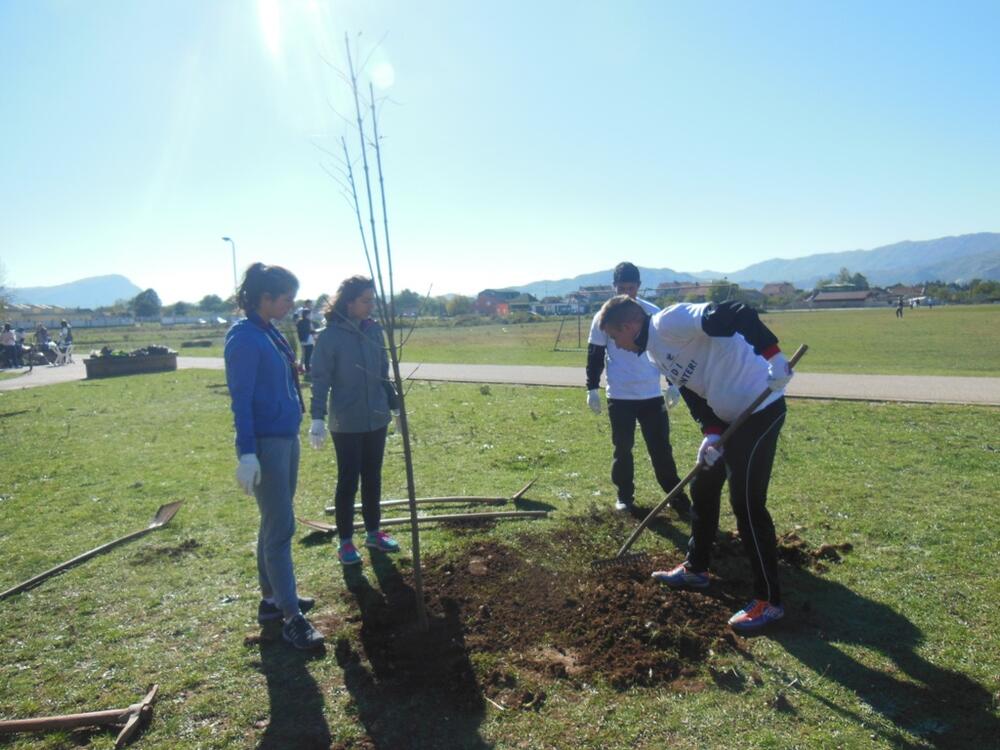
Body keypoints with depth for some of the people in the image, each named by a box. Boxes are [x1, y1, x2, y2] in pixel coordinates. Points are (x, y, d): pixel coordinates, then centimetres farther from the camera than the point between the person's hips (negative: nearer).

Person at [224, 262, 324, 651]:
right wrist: (246, 454, -19)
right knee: (280, 528, -5)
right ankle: (292, 617, 3)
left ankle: (272, 598, 29)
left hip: (286, 438, 9)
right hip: (265, 443, -9)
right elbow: (241, 399, -17)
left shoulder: (271, 333, 11)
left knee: (274, 524, 17)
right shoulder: (245, 337, -15)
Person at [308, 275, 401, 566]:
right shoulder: (330, 335, -13)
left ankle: (374, 532, 30)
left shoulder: (374, 330, 2)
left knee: (372, 478, 15)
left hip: (376, 419, 5)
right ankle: (345, 541, 19)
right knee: (348, 481, 5)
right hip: (347, 424, -5)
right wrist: (317, 418, -17)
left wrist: (395, 405, 13)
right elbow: (320, 379, -11)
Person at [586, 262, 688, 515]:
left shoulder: (654, 313, 2)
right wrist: (592, 388, 0)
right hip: (619, 397, -1)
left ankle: (676, 496, 15)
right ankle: (624, 495, 23)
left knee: (661, 448, 3)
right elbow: (595, 355, 3)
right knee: (622, 448, 8)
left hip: (652, 395, 1)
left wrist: (673, 384, 8)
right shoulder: (603, 317, -2)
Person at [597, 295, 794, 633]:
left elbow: (735, 314, -29)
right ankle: (696, 567, 36)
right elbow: (693, 391, 11)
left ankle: (769, 600, 8)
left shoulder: (669, 322, -19)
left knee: (746, 504, -6)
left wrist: (772, 355, -36)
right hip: (728, 416, 10)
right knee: (703, 490, 18)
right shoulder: (654, 350, 12)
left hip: (759, 409, -10)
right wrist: (711, 433, -5)